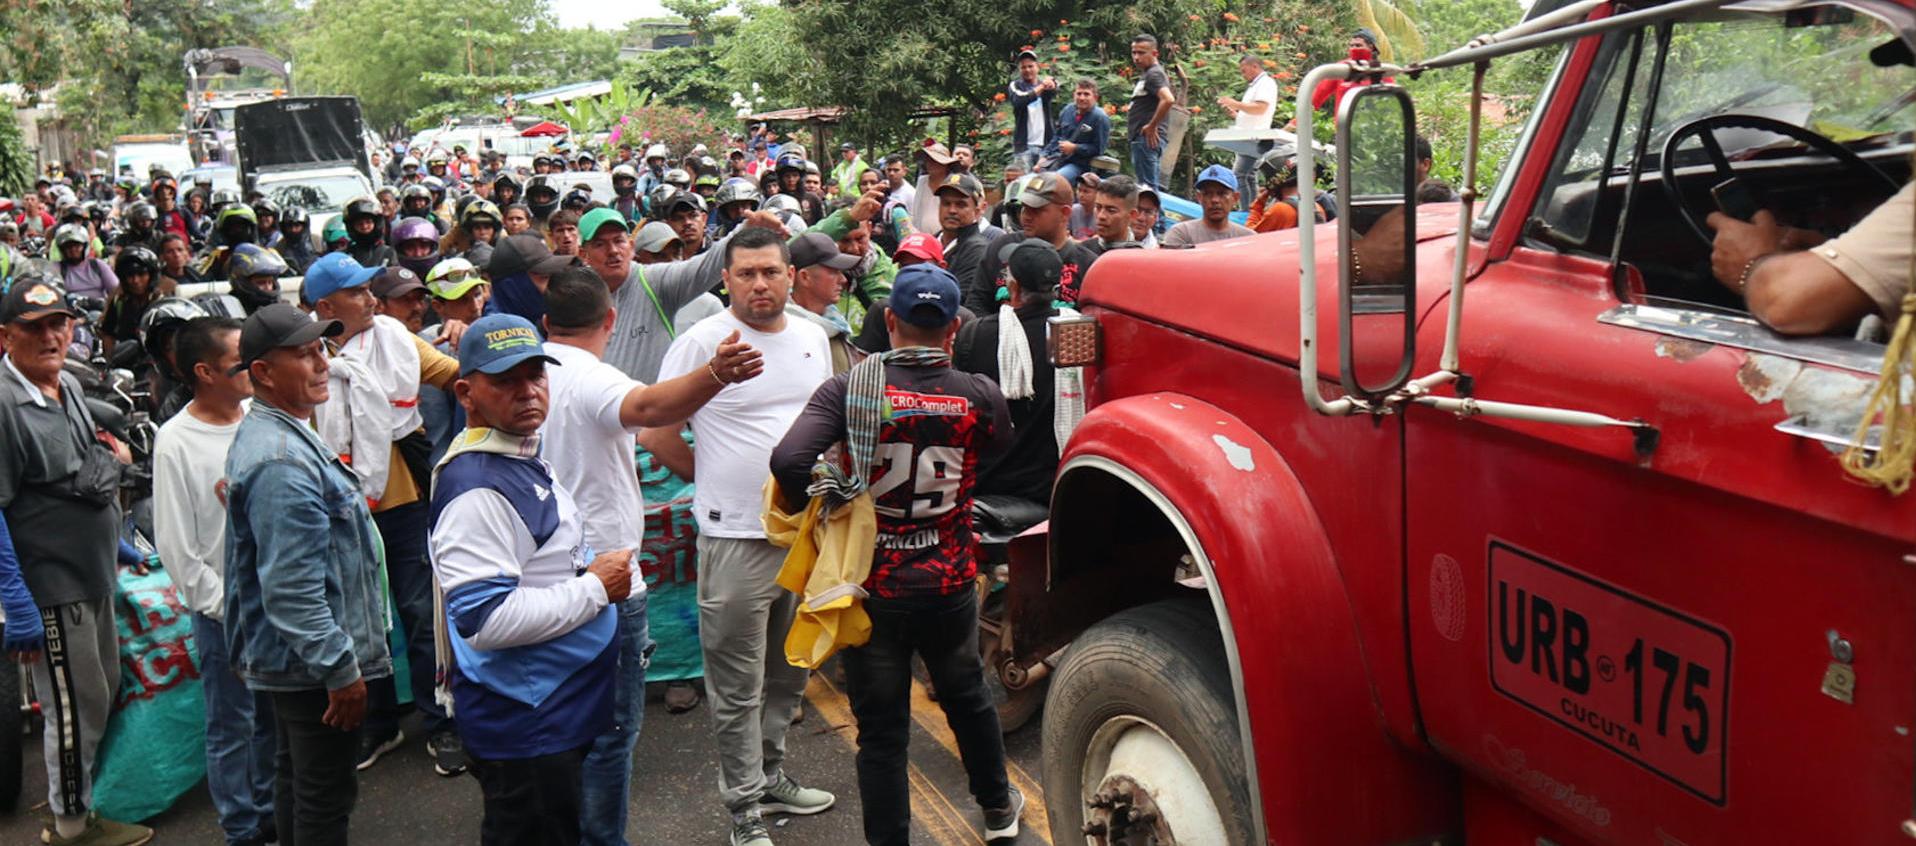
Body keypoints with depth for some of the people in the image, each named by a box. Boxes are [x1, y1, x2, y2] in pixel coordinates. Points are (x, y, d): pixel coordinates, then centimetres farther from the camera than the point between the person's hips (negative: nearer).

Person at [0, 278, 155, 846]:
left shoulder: (68, 385, 6)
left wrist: (116, 545, 22)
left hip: (93, 573, 9)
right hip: (52, 584, -9)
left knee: (105, 691, 20)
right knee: (76, 705, 4)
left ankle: (88, 794, 37)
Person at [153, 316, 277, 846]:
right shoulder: (176, 443, -12)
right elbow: (176, 546, -9)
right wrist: (229, 608, -10)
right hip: (223, 610, -4)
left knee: (275, 716, 17)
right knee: (232, 727, 8)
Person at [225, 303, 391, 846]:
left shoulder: (262, 432, 9)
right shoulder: (282, 460, -26)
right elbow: (291, 588, -29)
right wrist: (341, 669, -25)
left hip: (284, 654, 11)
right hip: (313, 660, -11)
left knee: (295, 777, 23)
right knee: (325, 800, 1)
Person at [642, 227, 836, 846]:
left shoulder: (811, 337, 8)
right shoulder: (703, 341, -11)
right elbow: (656, 434, -6)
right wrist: (720, 481, 3)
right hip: (736, 539, -6)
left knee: (789, 673, 19)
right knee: (738, 688, 3)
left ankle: (768, 776, 37)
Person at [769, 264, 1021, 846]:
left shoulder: (849, 389, -15)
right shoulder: (979, 397, -10)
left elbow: (789, 459, -27)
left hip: (873, 587, -2)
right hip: (950, 585, 3)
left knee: (882, 731, 10)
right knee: (967, 698, 27)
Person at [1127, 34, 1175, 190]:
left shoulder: (1154, 74, -11)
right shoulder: (1145, 75, 20)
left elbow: (1168, 99, -28)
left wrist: (1152, 126, -20)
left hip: (1147, 138, -11)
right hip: (1140, 138, 11)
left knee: (1146, 186, -11)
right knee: (1152, 186, 12)